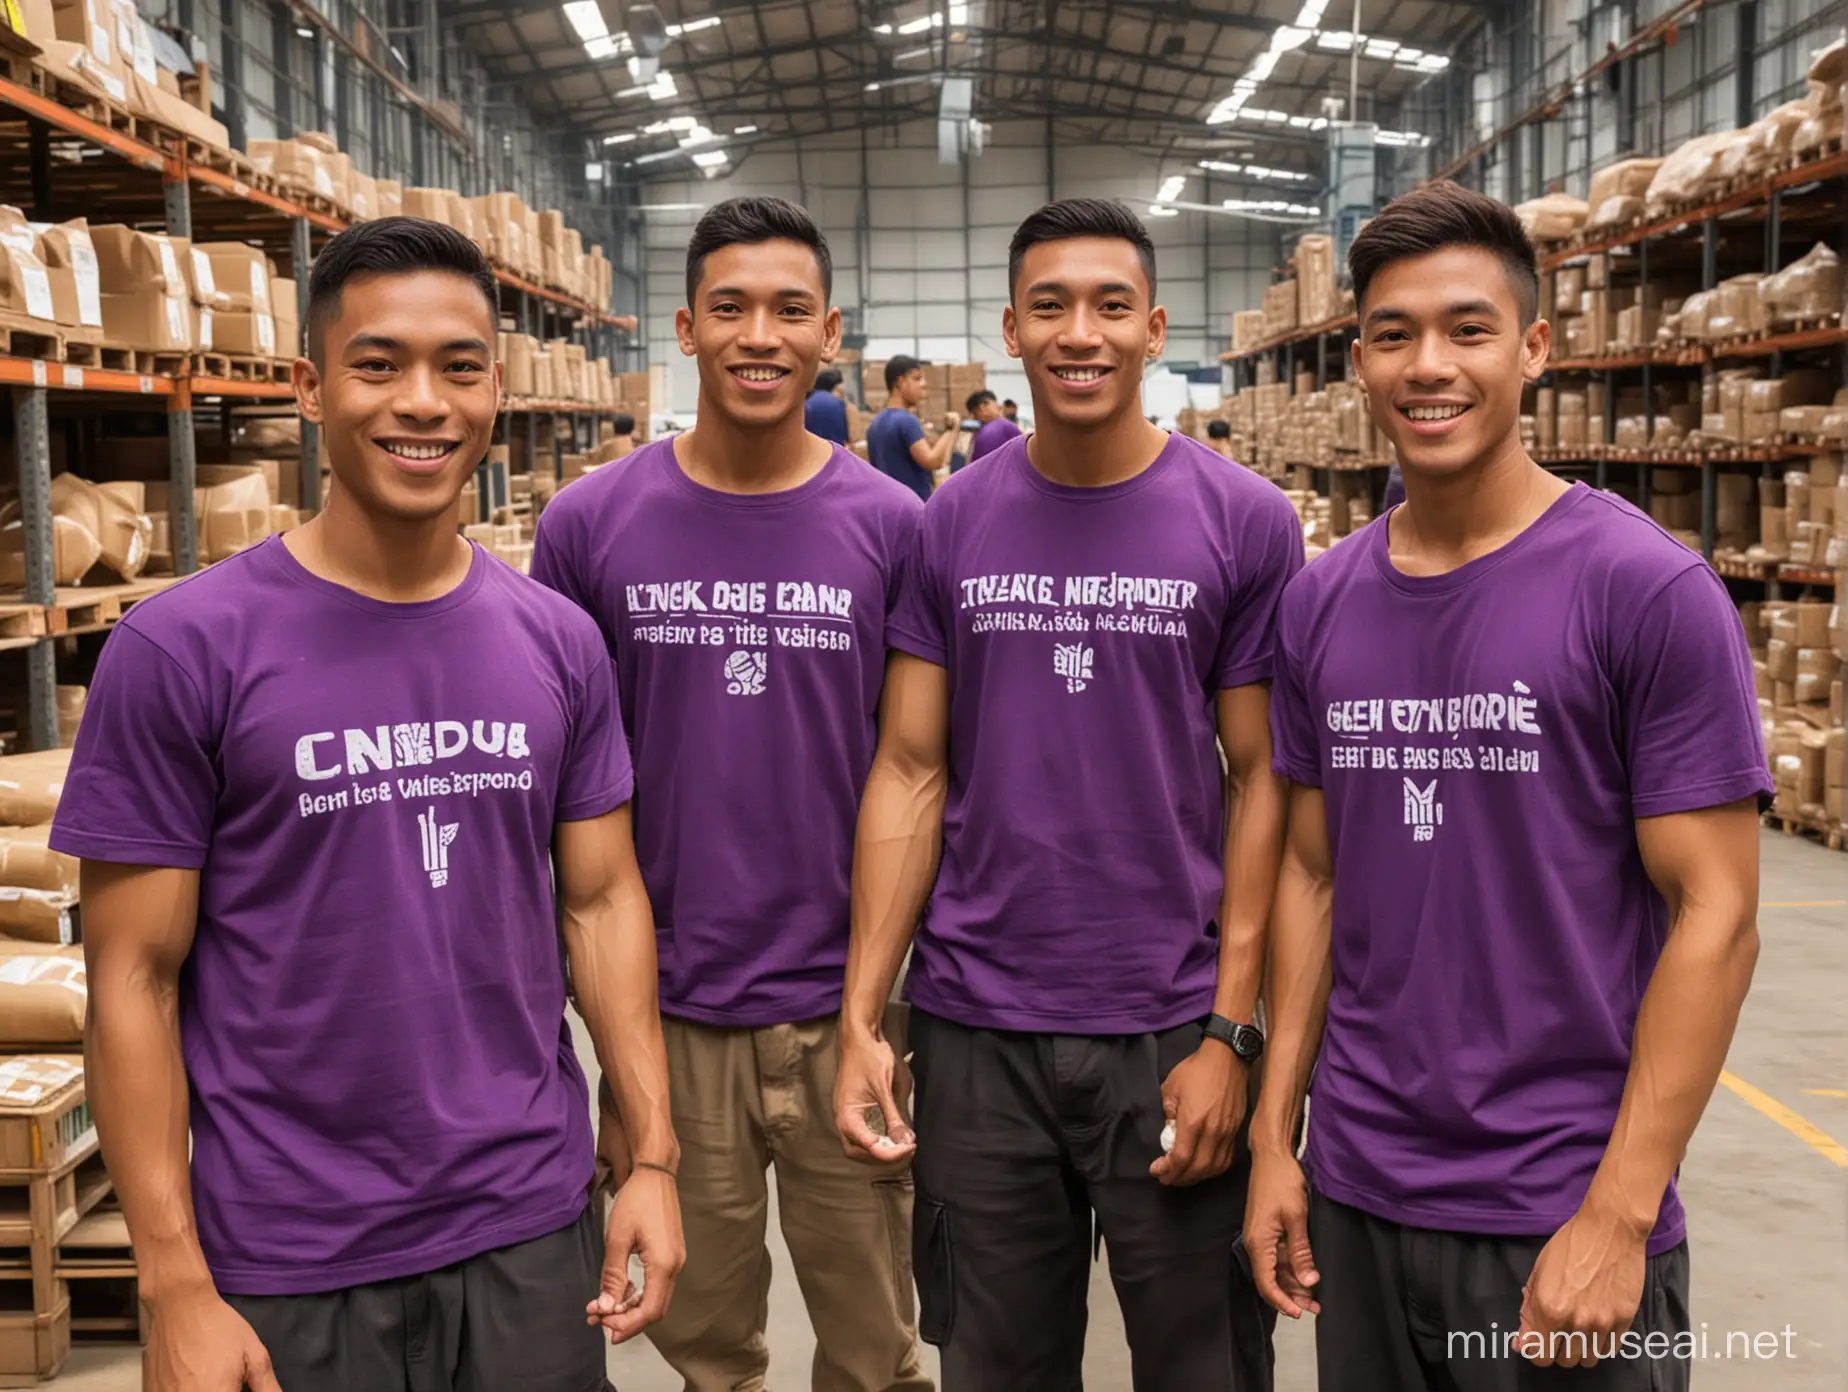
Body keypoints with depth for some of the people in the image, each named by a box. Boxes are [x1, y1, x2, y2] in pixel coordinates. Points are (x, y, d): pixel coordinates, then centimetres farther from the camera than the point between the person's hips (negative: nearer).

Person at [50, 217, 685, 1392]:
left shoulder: (560, 643, 1)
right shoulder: (181, 651, -11)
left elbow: (603, 900, 6)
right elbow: (135, 977, -8)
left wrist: (655, 1156, 1)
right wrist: (175, 1283, -10)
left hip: (533, 1227, 3)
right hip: (293, 1259, -3)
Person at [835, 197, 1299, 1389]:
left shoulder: (1246, 522, -4)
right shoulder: (950, 523, 2)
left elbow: (1262, 781, -3)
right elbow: (911, 774, 2)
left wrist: (1228, 1030, -9)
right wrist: (862, 1019, -4)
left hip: (1173, 1029, -1)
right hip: (974, 1025, 2)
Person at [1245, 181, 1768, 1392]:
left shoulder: (1650, 591, -11)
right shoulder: (1320, 604, 3)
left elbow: (1715, 917, -11)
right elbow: (1313, 875, 9)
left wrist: (1618, 1215, -14)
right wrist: (1275, 1136, 6)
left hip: (1565, 1216, -4)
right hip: (1360, 1193, 4)